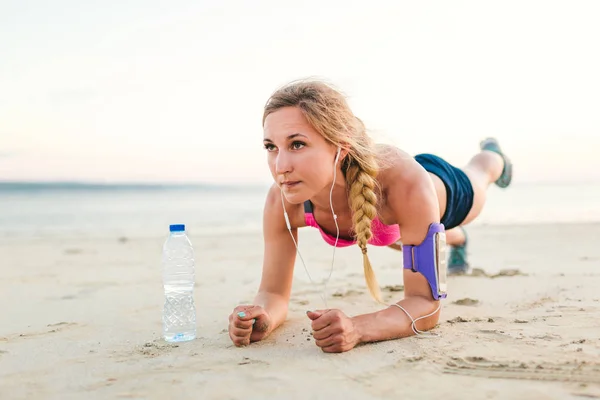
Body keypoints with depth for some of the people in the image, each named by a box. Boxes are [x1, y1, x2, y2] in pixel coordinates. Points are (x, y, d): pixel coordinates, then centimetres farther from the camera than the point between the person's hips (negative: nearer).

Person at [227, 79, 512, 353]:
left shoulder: (404, 182, -52)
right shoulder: (281, 201, -41)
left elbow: (427, 303, -49)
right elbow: (274, 293, -29)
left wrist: (358, 328, -68)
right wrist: (261, 316, -53)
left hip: (443, 189, -2)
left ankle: (492, 157, 73)